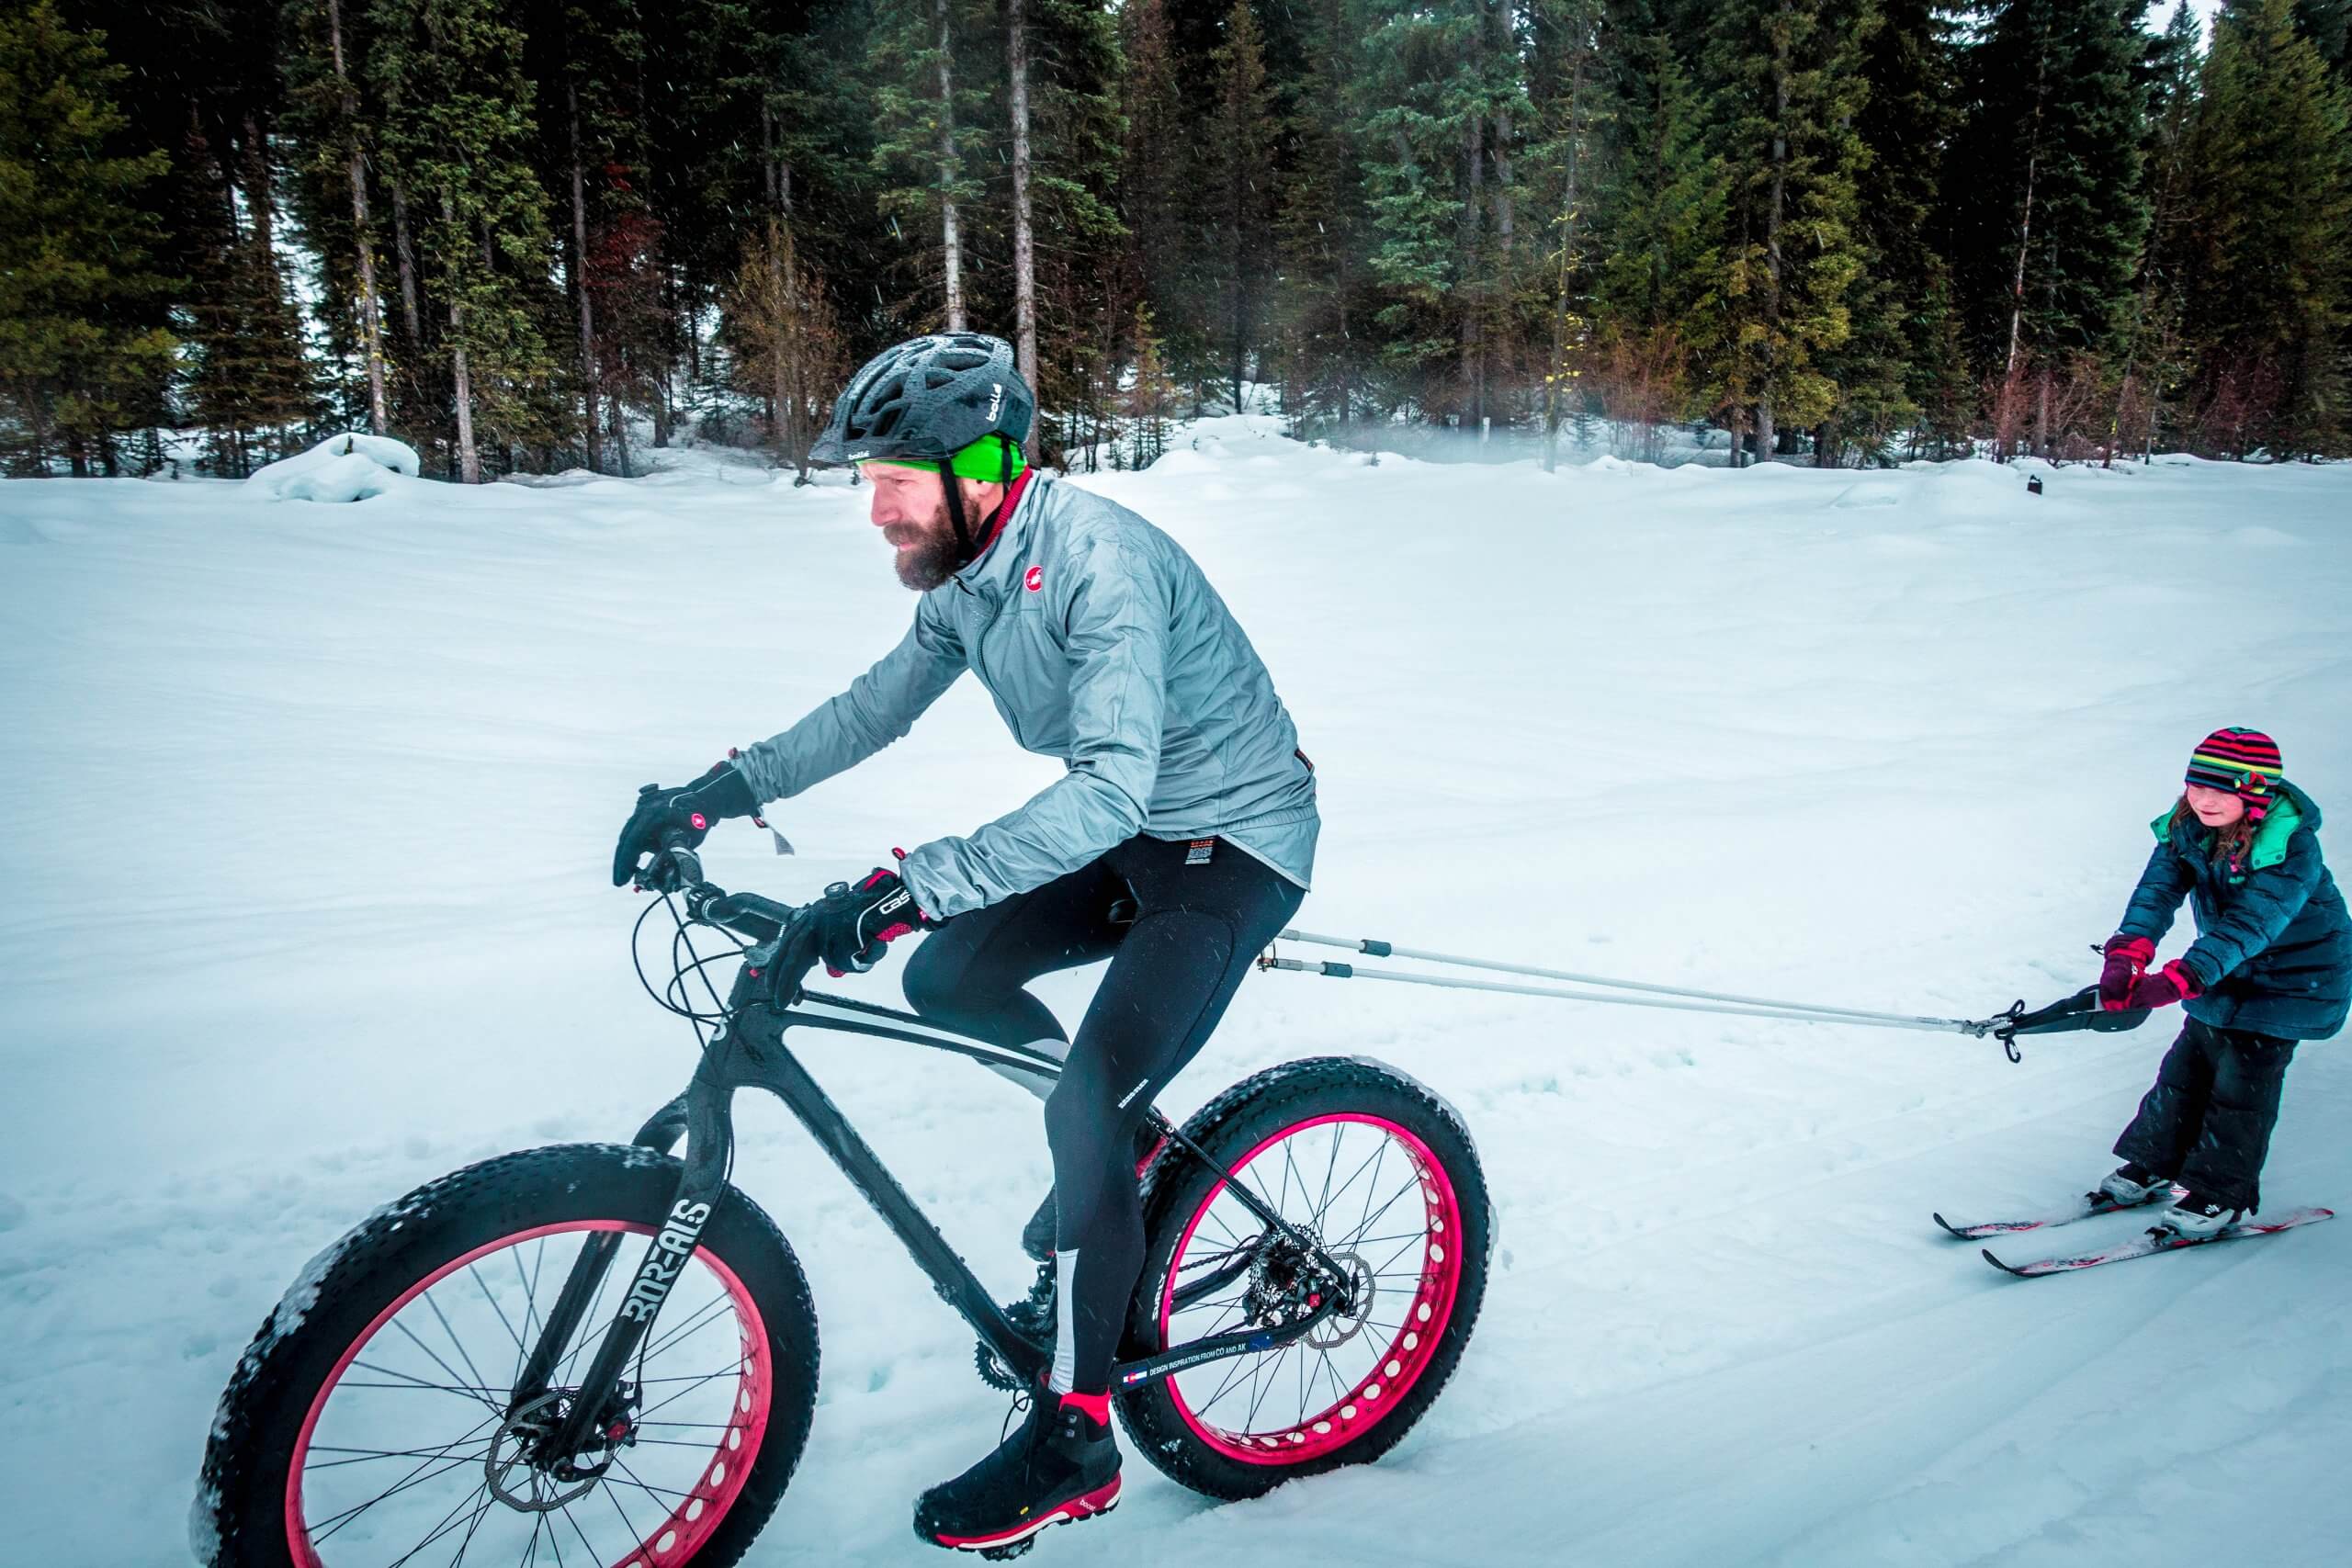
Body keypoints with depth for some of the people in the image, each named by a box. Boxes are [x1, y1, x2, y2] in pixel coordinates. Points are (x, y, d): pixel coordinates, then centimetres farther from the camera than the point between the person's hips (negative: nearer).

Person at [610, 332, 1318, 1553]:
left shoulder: (1098, 564, -29)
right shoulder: (968, 572, 0)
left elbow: (1110, 787, -41)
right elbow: (880, 704, 11)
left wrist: (907, 888, -46)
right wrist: (720, 790, 1)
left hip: (1233, 844, -9)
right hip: (1131, 831, 9)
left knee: (1085, 1111, -18)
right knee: (947, 976, 3)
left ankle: (1072, 1439, -2)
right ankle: (1120, 1147, 25)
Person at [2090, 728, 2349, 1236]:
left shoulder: (2292, 851, -30)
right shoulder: (2185, 830, -14)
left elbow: (2247, 926, -37)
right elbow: (2157, 893, -21)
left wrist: (2175, 980, -46)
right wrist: (2124, 959, -38)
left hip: (2291, 978, -5)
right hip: (2226, 973, 5)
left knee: (2243, 1081, -3)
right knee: (2188, 1066, 10)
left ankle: (2221, 1193, 11)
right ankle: (2151, 1166, 23)